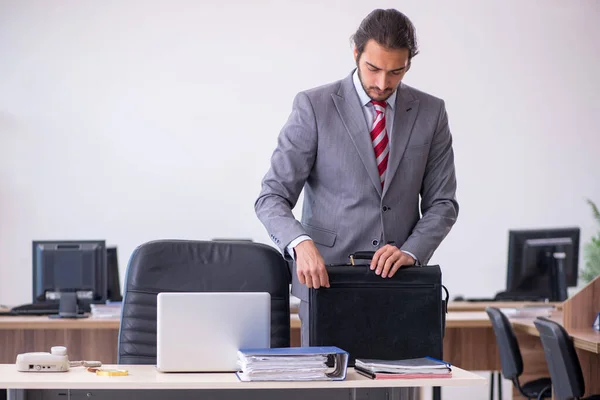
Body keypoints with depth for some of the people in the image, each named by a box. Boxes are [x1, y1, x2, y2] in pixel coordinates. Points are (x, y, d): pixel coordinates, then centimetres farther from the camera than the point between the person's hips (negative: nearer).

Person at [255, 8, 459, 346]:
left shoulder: (431, 112, 5)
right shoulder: (314, 106, -5)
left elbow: (442, 203, 6)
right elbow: (272, 197, -9)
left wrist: (410, 252, -13)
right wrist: (301, 243, -29)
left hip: (399, 282, 2)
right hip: (327, 279, -2)